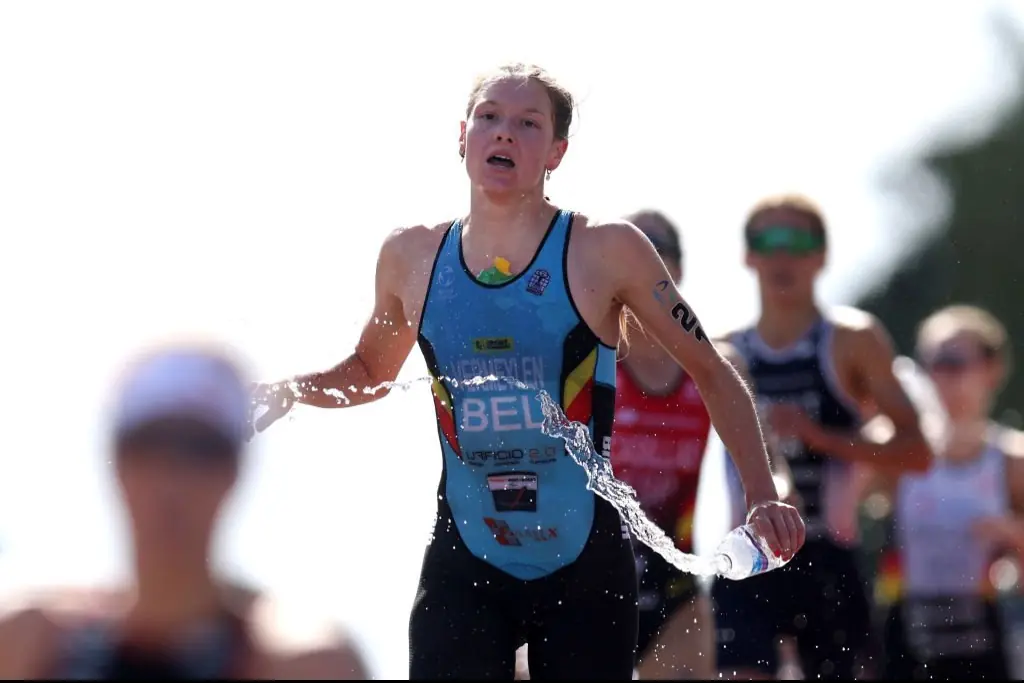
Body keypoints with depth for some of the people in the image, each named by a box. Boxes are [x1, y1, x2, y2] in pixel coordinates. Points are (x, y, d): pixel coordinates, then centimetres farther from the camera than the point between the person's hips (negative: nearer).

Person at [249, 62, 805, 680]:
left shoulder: (605, 251, -6)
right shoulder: (411, 257, 4)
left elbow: (711, 371, 4)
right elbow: (370, 371, 24)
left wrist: (762, 496, -6)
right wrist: (291, 391, 4)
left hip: (586, 566, -1)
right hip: (464, 567, 1)